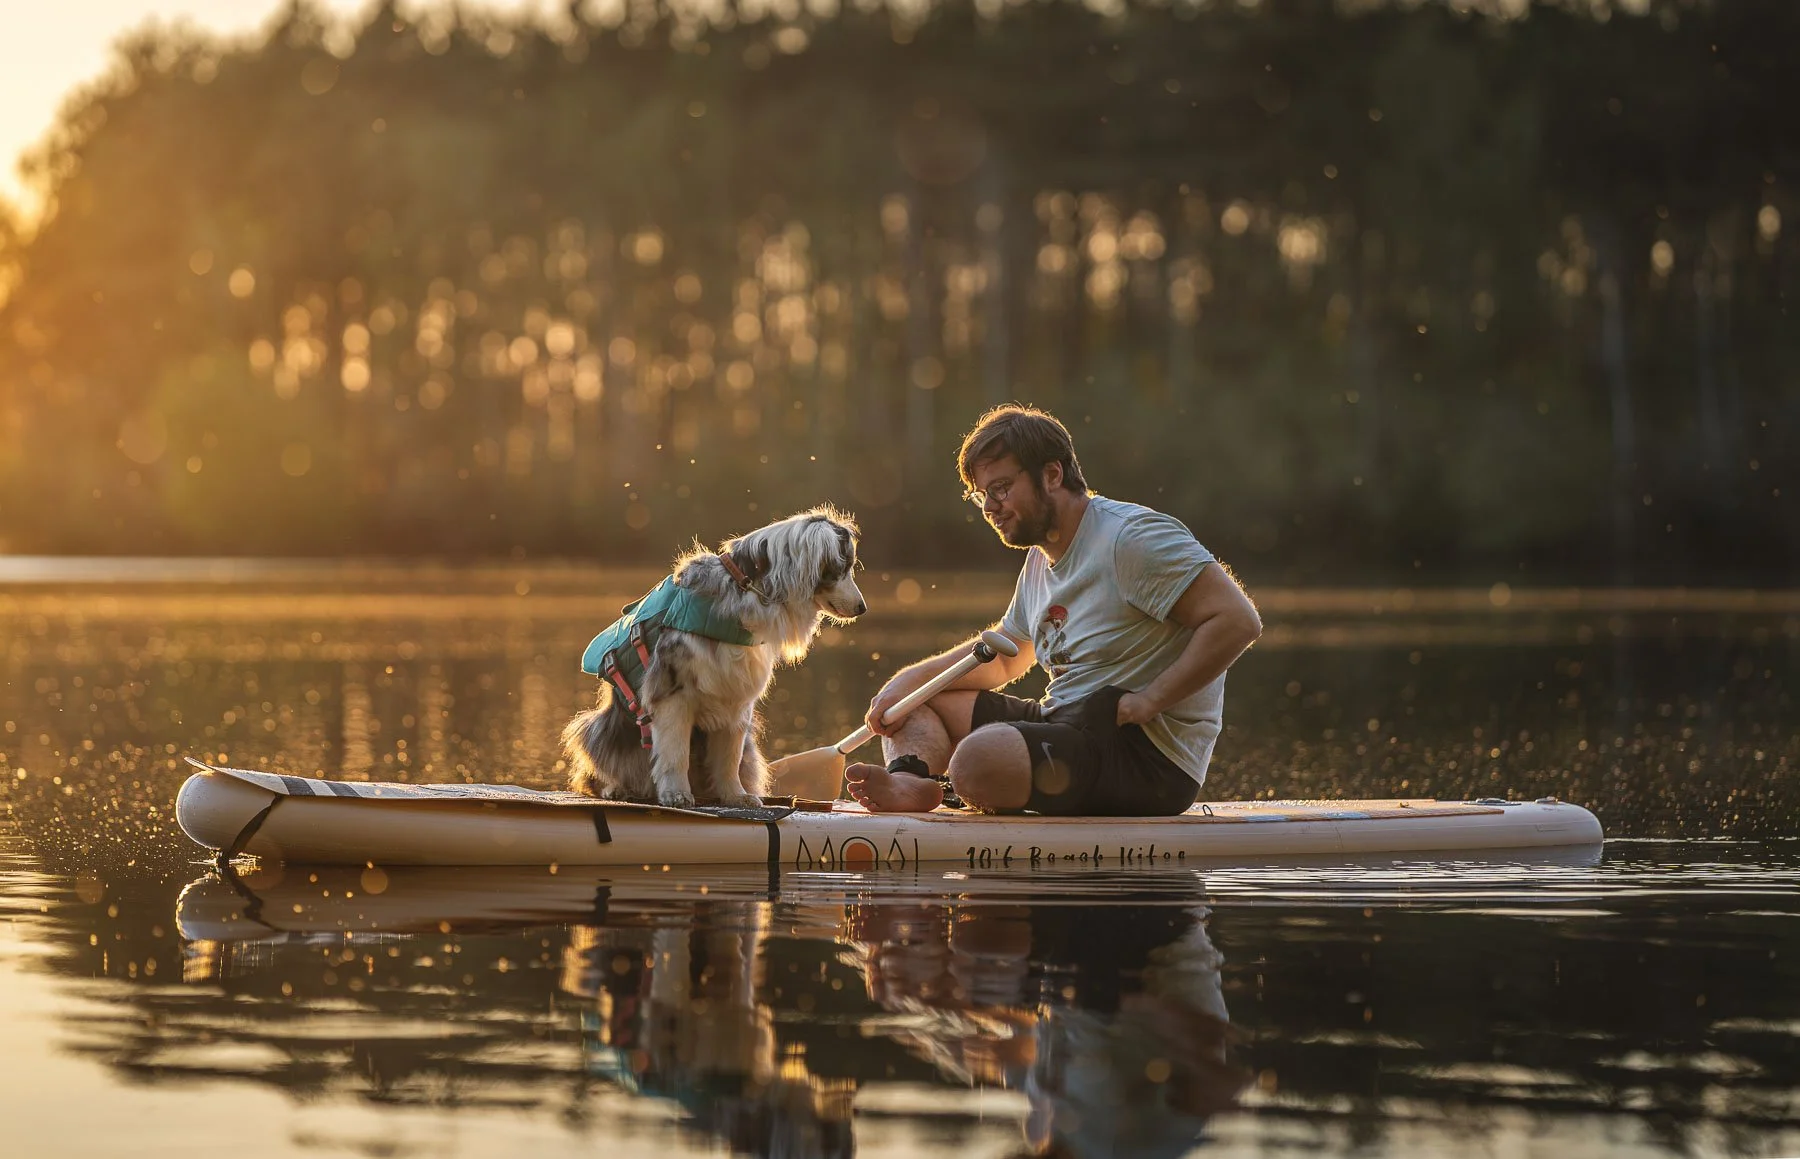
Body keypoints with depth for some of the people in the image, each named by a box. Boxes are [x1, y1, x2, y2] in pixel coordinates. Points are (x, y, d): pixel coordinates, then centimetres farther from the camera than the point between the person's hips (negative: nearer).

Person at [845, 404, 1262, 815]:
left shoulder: (1130, 537, -13)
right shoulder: (1040, 559, 17)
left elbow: (1238, 620, -20)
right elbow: (1005, 657, 29)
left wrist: (1148, 701, -22)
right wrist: (912, 679, 13)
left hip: (1149, 754, -10)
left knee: (979, 759, -37)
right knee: (912, 699, 9)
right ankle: (910, 780, -19)